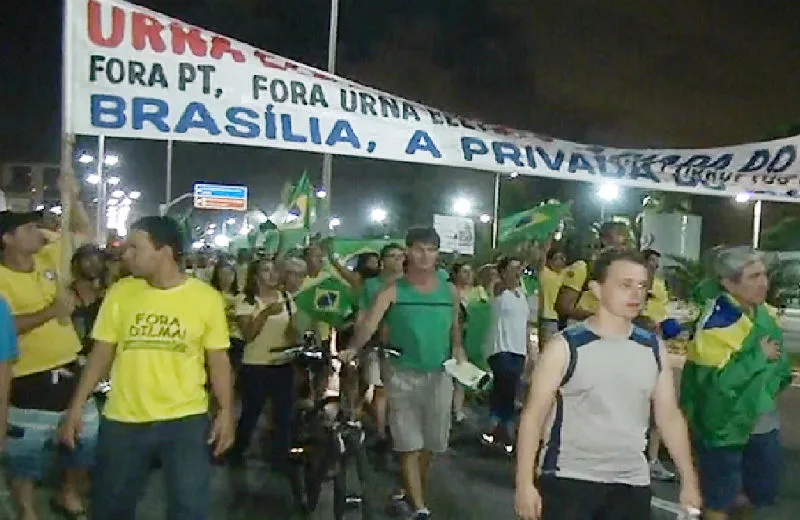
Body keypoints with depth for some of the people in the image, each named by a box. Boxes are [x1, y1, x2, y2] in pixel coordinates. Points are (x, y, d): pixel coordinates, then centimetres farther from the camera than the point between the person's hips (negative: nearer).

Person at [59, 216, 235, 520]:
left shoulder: (207, 298, -6)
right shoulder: (119, 293, -1)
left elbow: (218, 360, -1)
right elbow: (101, 354, 4)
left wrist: (226, 412, -8)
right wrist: (76, 407, 1)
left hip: (186, 419, -2)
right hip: (123, 420, 2)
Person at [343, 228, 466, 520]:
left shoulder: (449, 292, 5)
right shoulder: (393, 292, -6)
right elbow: (369, 323, -19)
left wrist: (459, 352, -2)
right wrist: (353, 348, -36)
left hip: (439, 374, 3)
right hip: (403, 374, -3)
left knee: (430, 444, 12)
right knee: (409, 444, -2)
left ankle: (412, 493, 34)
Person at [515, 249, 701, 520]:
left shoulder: (653, 349, 4)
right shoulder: (566, 346, -9)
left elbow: (670, 416, 10)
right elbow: (534, 414, -8)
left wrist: (689, 481, 8)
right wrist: (525, 483, -12)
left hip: (632, 483, 4)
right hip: (568, 480, -4)